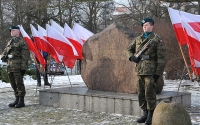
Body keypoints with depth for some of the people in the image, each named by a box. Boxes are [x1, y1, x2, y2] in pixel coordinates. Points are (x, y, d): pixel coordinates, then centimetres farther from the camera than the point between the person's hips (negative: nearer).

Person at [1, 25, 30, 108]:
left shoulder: (21, 42, -5)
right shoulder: (10, 42, 20)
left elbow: (25, 55, -11)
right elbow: (5, 51, 26)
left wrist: (23, 66, -17)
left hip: (18, 67, -8)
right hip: (10, 66, 8)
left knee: (19, 83, -6)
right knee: (13, 84, 12)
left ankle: (21, 101, 0)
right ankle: (17, 100, 22)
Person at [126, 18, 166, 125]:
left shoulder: (157, 40, -3)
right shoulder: (138, 39, 15)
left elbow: (161, 58, -6)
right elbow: (128, 49, 26)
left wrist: (158, 73, -11)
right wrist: (131, 57, 3)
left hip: (150, 72, -6)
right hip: (139, 71, 6)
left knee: (149, 94, -5)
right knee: (141, 94, 11)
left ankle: (151, 116, 4)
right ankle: (145, 114, 22)